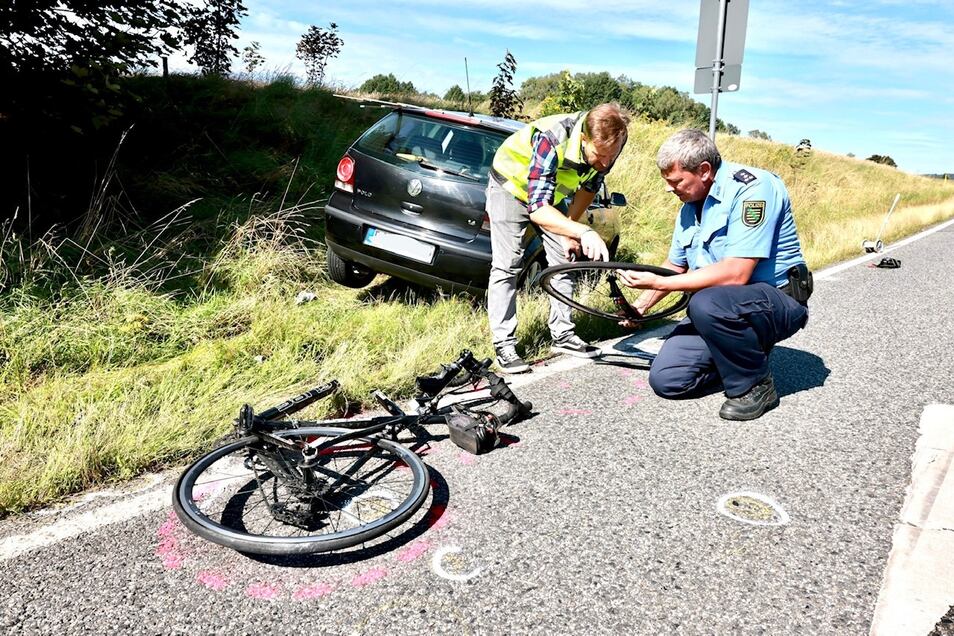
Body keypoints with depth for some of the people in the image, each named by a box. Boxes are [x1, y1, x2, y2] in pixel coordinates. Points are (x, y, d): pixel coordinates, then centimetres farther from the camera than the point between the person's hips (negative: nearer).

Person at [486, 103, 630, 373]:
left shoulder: (608, 144, -23)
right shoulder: (552, 139, -41)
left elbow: (589, 187, -2)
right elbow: (537, 209, -46)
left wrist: (569, 228, -5)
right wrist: (584, 231, -59)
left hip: (552, 191, 6)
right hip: (511, 185, -6)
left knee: (564, 261, 3)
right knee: (506, 266, -12)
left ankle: (563, 335, 12)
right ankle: (504, 344, -6)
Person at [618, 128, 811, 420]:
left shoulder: (751, 187, -20)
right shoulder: (691, 205, 7)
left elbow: (735, 273, -29)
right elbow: (675, 265, 21)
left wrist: (658, 282, -24)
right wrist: (640, 305, 11)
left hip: (777, 300, -7)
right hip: (720, 305, 8)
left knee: (708, 303, -39)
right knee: (665, 380, -7)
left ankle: (755, 385, -13)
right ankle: (746, 355, 15)